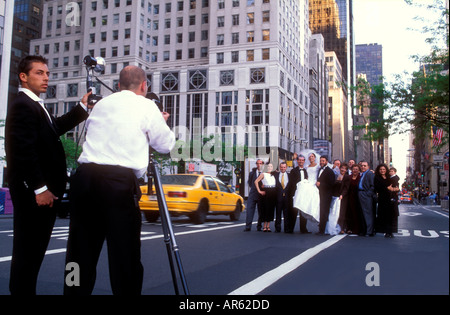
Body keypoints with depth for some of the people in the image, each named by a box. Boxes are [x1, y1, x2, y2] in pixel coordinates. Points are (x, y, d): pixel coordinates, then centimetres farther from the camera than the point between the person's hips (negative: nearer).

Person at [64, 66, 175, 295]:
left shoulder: (101, 104, 19)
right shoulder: (146, 106, 5)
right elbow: (166, 145, 10)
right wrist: (161, 122, 30)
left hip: (85, 174, 5)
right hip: (120, 180, -5)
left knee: (80, 251, 12)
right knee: (125, 253, 2)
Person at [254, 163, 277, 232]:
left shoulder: (273, 175, 17)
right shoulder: (263, 174, 3)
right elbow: (256, 181, -7)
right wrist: (259, 191, -10)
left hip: (273, 193, 5)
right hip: (266, 192, -4)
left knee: (271, 209, 4)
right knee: (265, 209, -5)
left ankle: (268, 226, 12)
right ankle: (264, 227, 2)